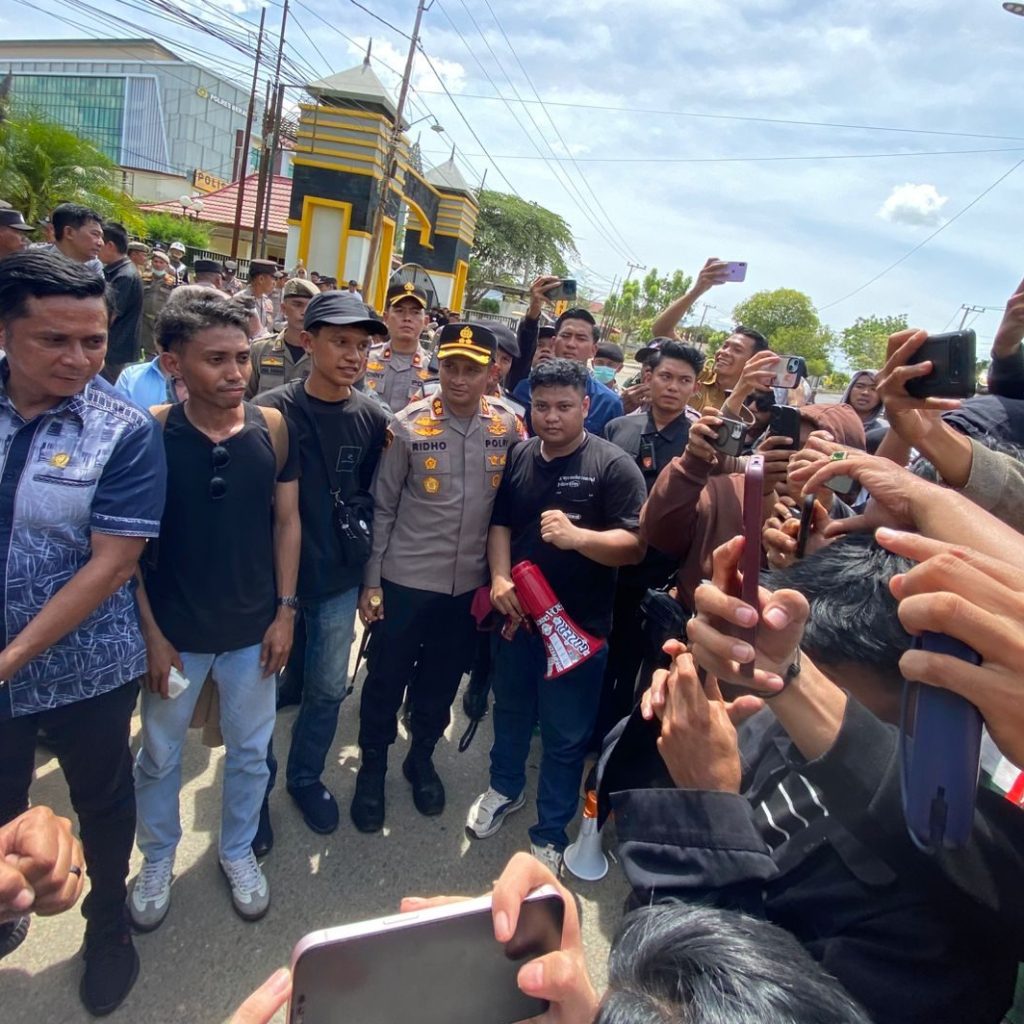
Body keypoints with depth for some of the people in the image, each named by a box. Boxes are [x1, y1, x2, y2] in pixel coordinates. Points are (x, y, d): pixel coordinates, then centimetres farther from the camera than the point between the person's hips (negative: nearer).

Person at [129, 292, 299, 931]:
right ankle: (157, 860, 44)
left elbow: (287, 521, 0)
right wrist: (150, 632, -9)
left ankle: (239, 851, 42)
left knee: (250, 751, 18)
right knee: (159, 755, 18)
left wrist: (286, 610, -2)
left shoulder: (272, 427, -8)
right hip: (174, 630, -1)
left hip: (254, 628, 2)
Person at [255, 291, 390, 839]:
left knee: (329, 687, 15)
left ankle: (306, 775, 40)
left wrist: (370, 571, 5)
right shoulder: (270, 410, -13)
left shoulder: (374, 419, -3)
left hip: (339, 578, 3)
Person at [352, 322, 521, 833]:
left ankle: (421, 757, 42)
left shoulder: (509, 428, -4)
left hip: (470, 584, 2)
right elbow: (382, 506, -5)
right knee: (387, 678, 12)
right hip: (406, 579, -2)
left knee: (443, 679, 18)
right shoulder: (409, 425, -10)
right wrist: (370, 579, -5)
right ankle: (372, 766, 35)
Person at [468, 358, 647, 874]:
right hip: (517, 614, 5)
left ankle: (550, 834, 31)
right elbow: (500, 522, 8)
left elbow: (635, 545, -19)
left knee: (565, 736, 10)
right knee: (511, 710, 24)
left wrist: (577, 536, -35)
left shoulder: (613, 465, -14)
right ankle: (505, 788, 50)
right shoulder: (519, 456, 2)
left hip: (579, 626, -4)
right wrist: (499, 577, -8)